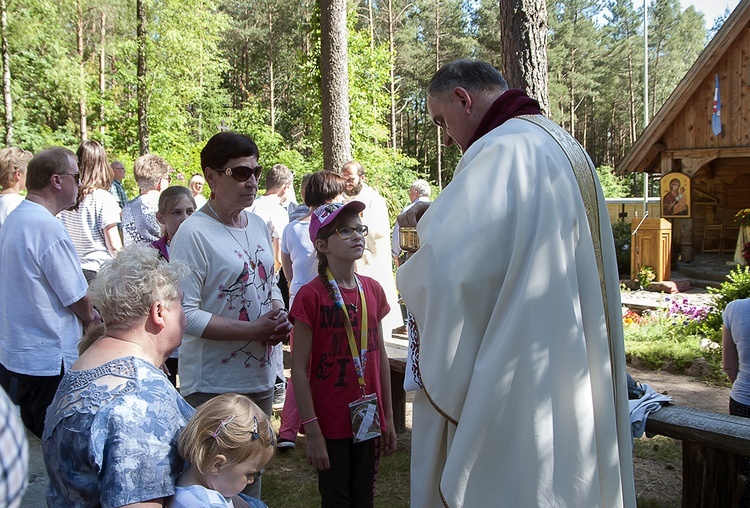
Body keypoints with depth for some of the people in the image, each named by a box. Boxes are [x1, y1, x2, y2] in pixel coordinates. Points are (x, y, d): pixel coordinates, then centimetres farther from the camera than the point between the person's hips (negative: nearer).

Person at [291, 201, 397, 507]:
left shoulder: (373, 290, 3)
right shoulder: (311, 296, -13)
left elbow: (380, 356, 9)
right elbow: (299, 369, -12)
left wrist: (388, 418, 10)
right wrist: (312, 431, -14)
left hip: (369, 420, 5)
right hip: (331, 423, -5)